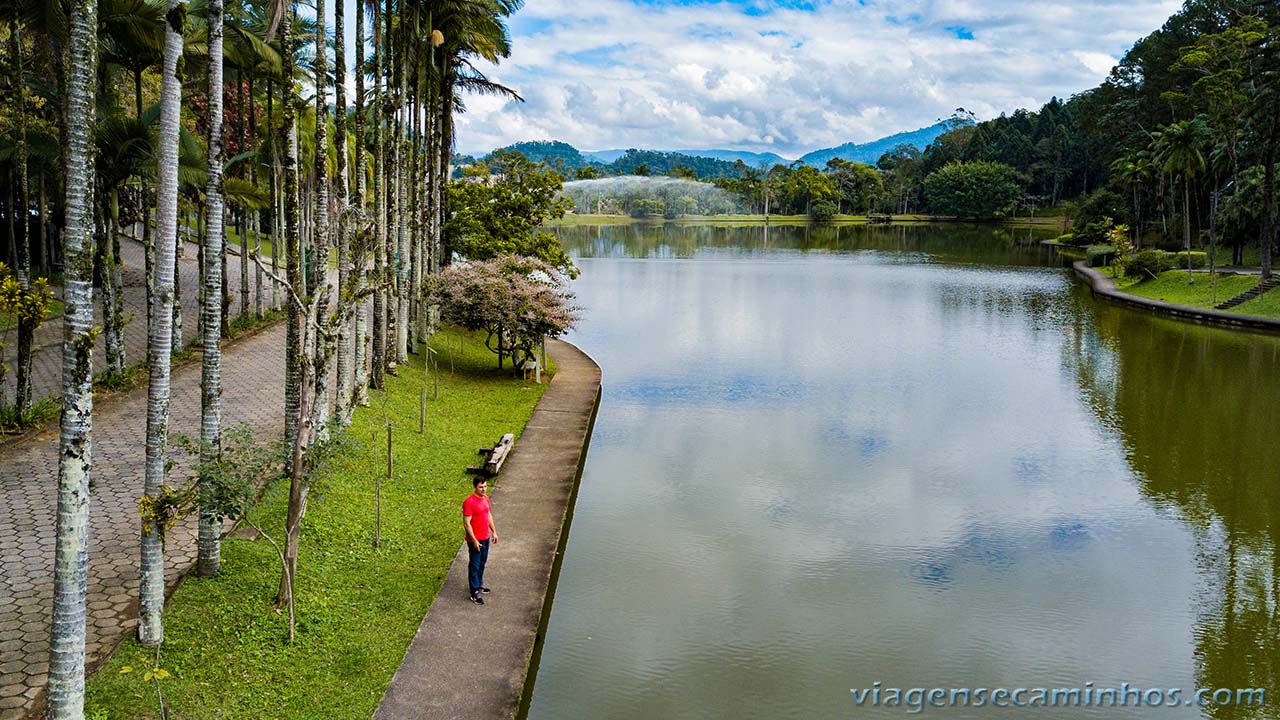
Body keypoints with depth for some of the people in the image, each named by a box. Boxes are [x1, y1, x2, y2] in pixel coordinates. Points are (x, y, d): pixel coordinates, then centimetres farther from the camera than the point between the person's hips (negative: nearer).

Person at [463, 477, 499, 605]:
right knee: (474, 565, 2)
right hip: (475, 540, -8)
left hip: (486, 538, 8)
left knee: (482, 563, 21)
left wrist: (494, 532, 14)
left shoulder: (486, 498, 2)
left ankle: (479, 585, 38)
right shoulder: (469, 502, -23)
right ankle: (474, 593, 11)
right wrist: (474, 540, -21)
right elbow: (466, 523, -22)